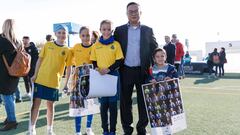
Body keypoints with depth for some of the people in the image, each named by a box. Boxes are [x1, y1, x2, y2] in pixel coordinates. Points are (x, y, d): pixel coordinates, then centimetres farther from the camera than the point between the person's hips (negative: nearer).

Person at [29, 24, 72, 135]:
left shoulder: (67, 51, 2)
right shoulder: (47, 45, 2)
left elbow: (68, 67, 4)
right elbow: (39, 60, 6)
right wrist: (35, 75, 2)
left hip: (54, 82, 0)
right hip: (40, 79, 0)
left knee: (50, 105, 10)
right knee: (36, 103, 5)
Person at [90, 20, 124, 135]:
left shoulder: (116, 44, 0)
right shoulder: (96, 45, 7)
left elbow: (119, 61, -4)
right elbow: (93, 61, 9)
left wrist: (109, 69, -15)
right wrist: (97, 69, -10)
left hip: (113, 76, -1)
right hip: (100, 77, 2)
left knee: (113, 103, 4)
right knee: (103, 104, 8)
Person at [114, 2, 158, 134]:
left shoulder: (148, 30, 6)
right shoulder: (119, 30, 5)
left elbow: (154, 49, 6)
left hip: (143, 71, 0)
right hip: (125, 71, 0)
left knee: (143, 101, 7)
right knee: (125, 101, 7)